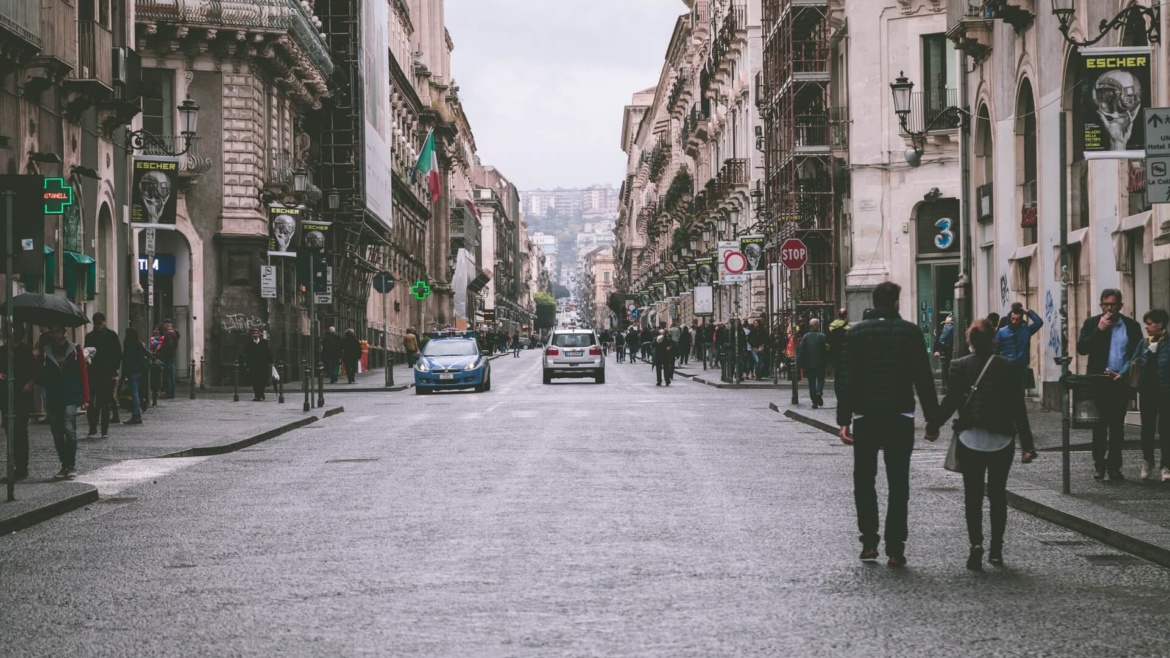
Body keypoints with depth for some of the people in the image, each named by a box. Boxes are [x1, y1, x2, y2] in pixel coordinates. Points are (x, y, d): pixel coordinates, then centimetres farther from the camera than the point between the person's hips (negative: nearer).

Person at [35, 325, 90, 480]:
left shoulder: (74, 350, 4)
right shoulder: (45, 352, 9)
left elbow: (83, 374, 2)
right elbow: (41, 378, 5)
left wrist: (85, 398, -3)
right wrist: (37, 361, -10)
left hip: (70, 398, -3)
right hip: (53, 399, 3)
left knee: (69, 428, -17)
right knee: (57, 435, 5)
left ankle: (72, 466, -10)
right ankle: (65, 466, 15)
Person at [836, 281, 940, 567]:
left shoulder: (857, 332, 0)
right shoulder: (910, 332, -1)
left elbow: (845, 378, -4)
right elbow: (924, 379, -2)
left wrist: (843, 419, -3)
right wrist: (932, 420, 3)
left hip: (865, 417, 1)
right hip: (900, 417, 0)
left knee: (864, 481, 13)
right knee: (898, 484, 4)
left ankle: (869, 542, 7)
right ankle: (895, 549, -1)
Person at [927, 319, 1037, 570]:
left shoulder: (960, 366, -4)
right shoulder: (1007, 367, -2)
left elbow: (950, 403, -6)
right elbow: (1019, 409, -2)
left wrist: (932, 425, 10)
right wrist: (1027, 444, 0)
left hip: (970, 439, -1)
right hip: (1002, 440, 1)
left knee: (973, 494, 3)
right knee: (997, 493, 12)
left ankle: (976, 543, -14)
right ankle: (996, 549, 13)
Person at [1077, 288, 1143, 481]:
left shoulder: (1132, 326, 5)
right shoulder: (1092, 324, 2)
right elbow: (1081, 349, -9)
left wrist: (1124, 374, -7)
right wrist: (1100, 329, -15)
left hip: (1121, 382, 1)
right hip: (1099, 381, -1)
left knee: (1117, 425, 5)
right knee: (1100, 424, 1)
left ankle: (1114, 466, 9)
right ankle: (1099, 464, 6)